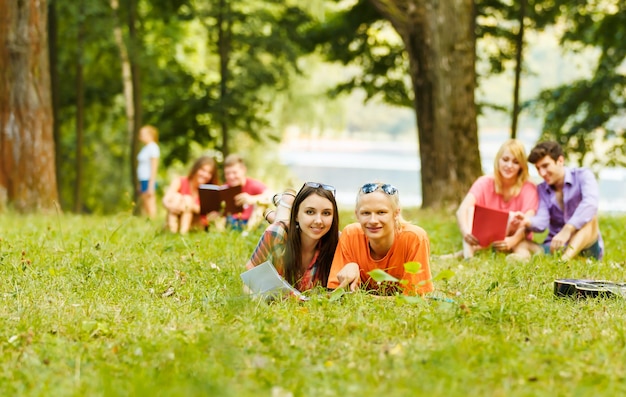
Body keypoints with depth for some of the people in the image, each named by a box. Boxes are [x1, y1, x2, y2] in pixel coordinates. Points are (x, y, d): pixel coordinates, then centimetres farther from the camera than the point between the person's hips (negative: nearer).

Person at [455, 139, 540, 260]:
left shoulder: (528, 189, -12)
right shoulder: (484, 183, -9)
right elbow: (462, 210, -26)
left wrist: (513, 240, -51)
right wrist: (466, 232, -49)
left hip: (517, 242, -2)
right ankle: (468, 252, -38)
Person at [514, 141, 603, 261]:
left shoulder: (583, 176, -3)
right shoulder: (541, 189, 9)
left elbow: (591, 203, -25)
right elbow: (541, 222, -8)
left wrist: (567, 230, -39)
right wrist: (528, 222, -33)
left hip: (585, 246, -3)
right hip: (555, 247, 3)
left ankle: (564, 259, -54)